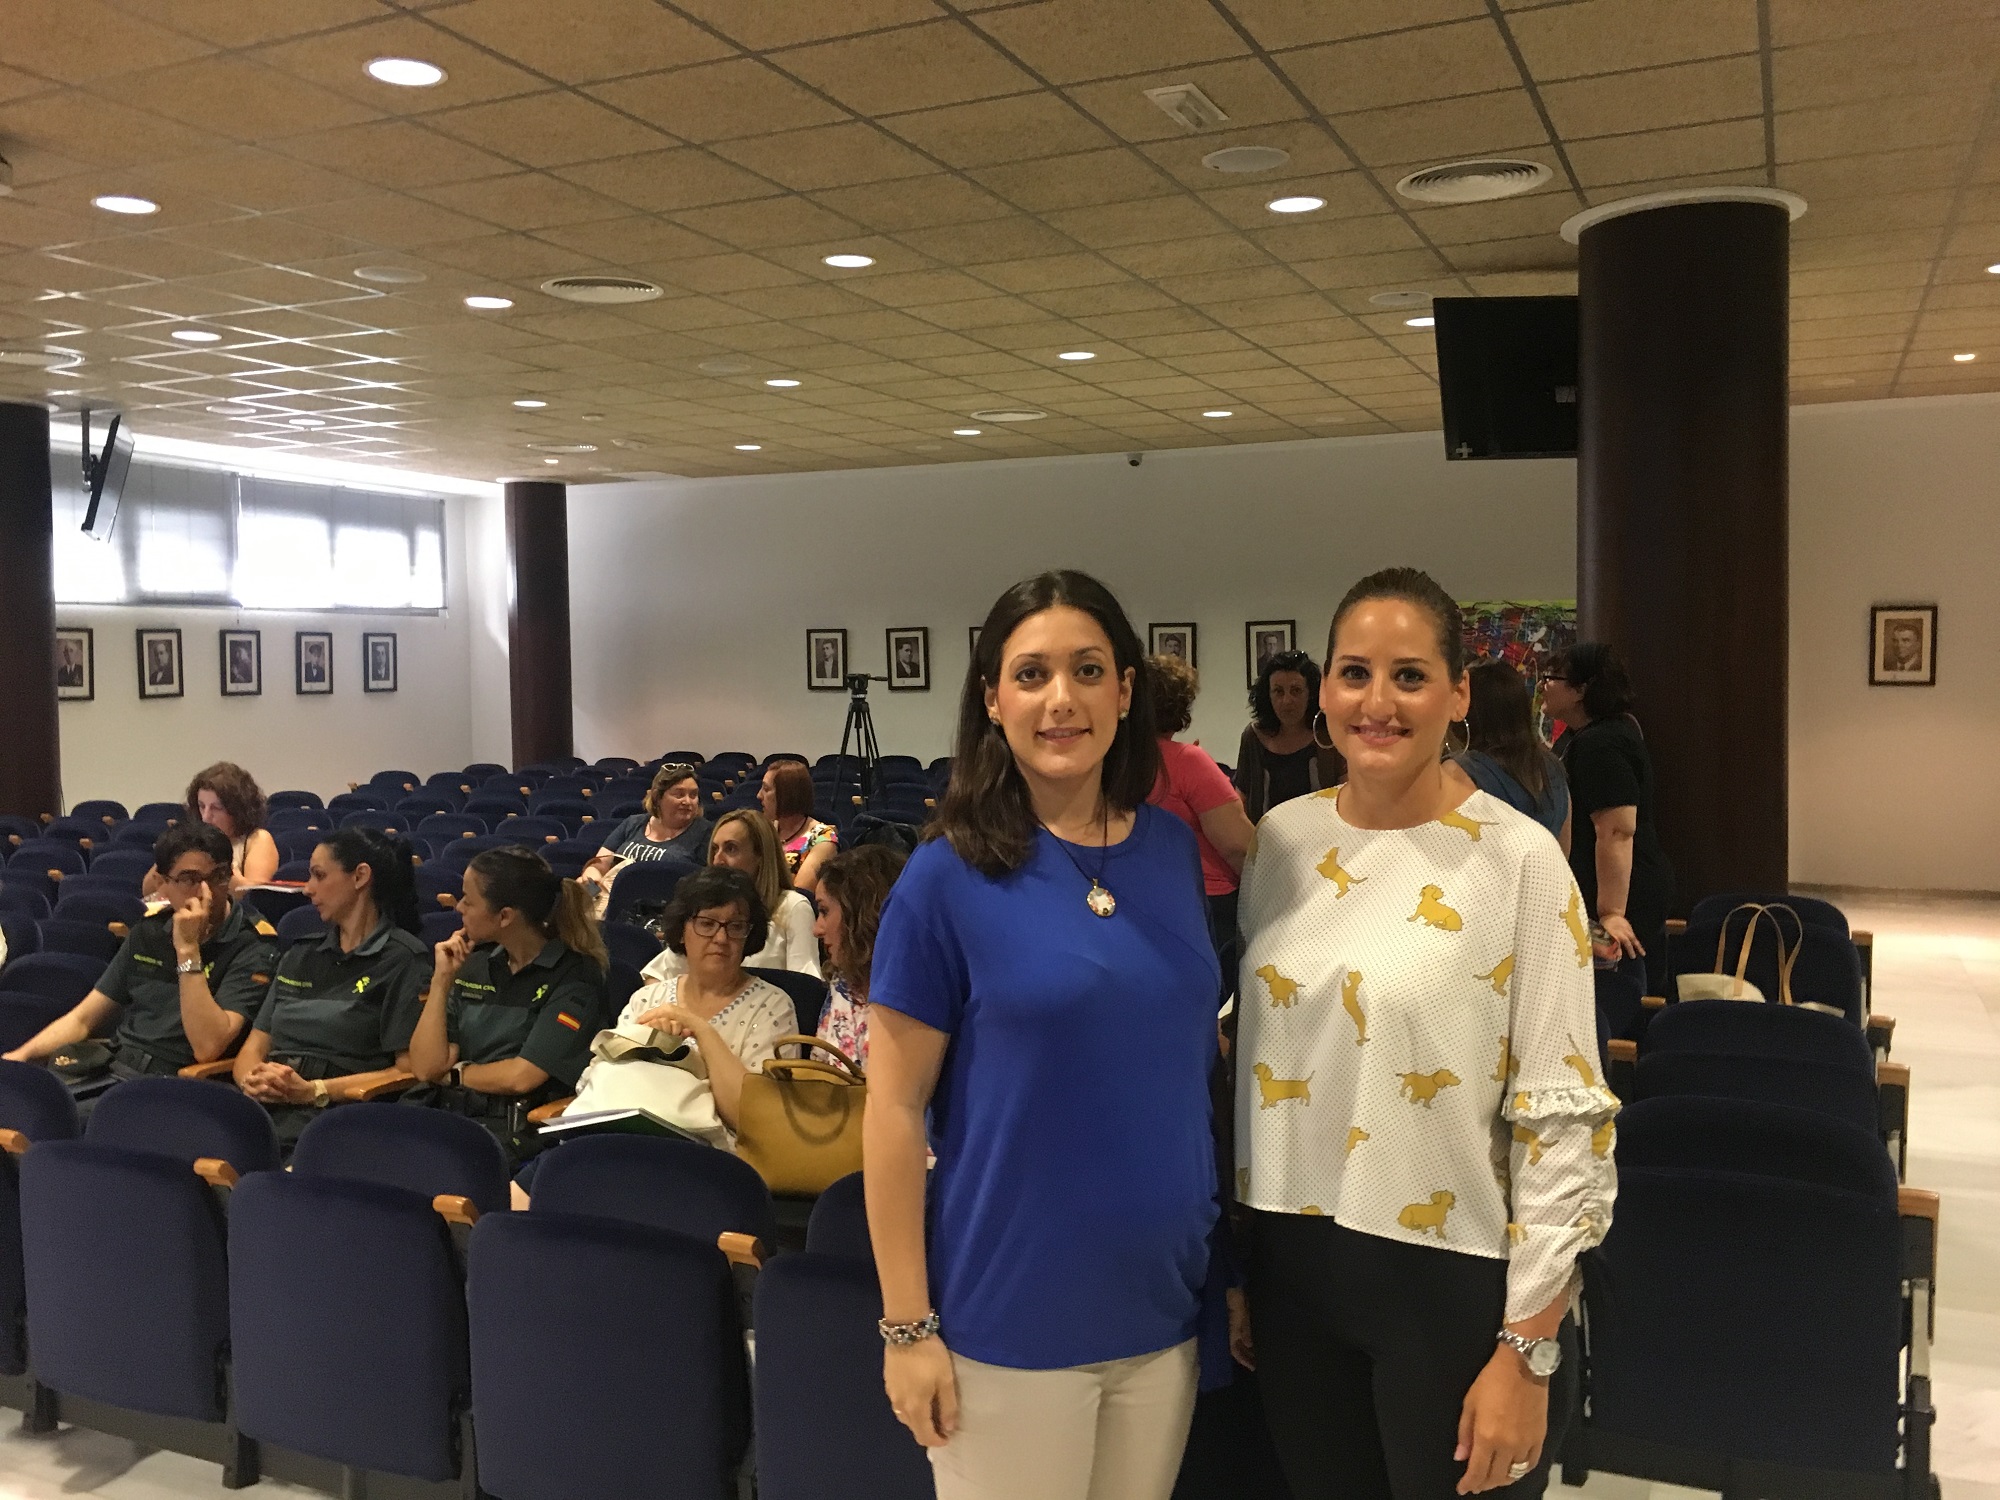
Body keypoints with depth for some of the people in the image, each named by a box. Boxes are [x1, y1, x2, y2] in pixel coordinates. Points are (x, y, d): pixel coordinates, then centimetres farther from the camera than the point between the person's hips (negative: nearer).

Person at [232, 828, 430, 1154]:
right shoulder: (299, 956, 25)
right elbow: (254, 1047, 19)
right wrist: (251, 1079, -6)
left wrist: (313, 1090, -14)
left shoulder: (403, 959, 2)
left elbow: (408, 1070, -5)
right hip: (263, 1103, 6)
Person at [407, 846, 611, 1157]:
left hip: (516, 1126, -6)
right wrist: (441, 980, 2)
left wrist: (455, 1072, 4)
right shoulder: (474, 966, 13)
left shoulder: (574, 976, -5)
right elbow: (426, 1067, 7)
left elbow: (521, 1077, -12)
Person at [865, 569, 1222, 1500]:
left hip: (1163, 1305, 4)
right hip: (1011, 1319, -4)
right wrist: (907, 1326, -9)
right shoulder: (949, 875, -11)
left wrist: (1235, 1265, 9)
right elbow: (894, 1110, -9)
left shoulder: (1175, 850, 1)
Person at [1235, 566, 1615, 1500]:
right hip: (1293, 1273, 4)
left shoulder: (1518, 858, -13)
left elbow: (1564, 1118, -13)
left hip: (1452, 1279, -4)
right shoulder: (1280, 841, 1)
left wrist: (1526, 1350, -13)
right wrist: (1233, 1263, 11)